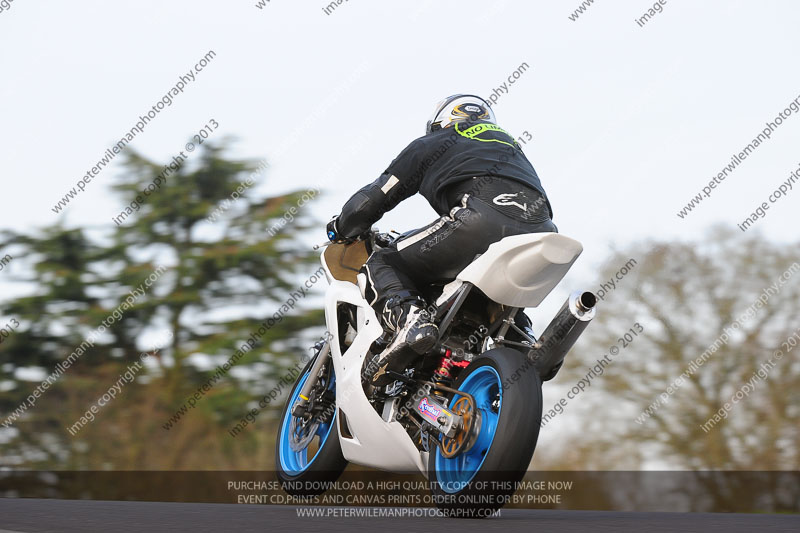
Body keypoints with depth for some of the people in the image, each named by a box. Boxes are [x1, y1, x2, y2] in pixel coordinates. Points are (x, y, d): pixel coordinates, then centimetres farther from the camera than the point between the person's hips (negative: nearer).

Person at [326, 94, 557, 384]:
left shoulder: (430, 144, 27)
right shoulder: (510, 144, 42)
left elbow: (374, 198, 25)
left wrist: (340, 229, 44)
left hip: (483, 218, -5)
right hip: (541, 234, 6)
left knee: (381, 266, 7)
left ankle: (407, 318, -23)